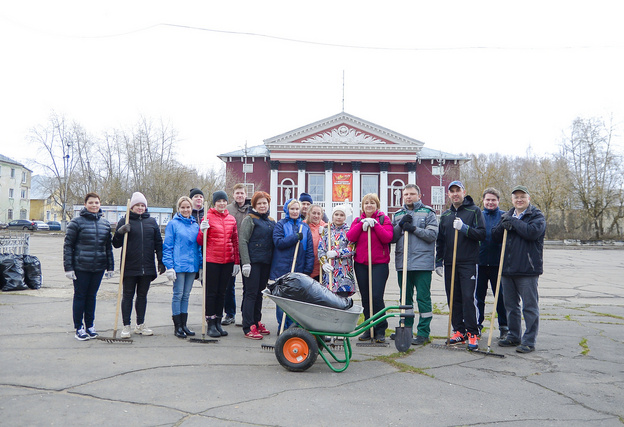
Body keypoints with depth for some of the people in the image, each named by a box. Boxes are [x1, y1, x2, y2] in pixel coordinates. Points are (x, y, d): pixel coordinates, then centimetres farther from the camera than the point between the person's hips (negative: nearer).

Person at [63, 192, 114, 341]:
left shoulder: (105, 223, 9)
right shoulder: (77, 222, -6)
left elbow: (108, 247, 14)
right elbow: (68, 245, -5)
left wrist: (110, 267, 13)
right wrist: (68, 268, -10)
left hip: (98, 267, 4)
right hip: (81, 268, -4)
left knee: (92, 296, 12)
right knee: (80, 296, 4)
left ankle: (90, 326, 24)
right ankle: (79, 328, 15)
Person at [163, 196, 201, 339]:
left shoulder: (195, 225, 12)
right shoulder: (173, 224, -3)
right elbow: (167, 246, -5)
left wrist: (200, 264, 11)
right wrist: (169, 266, -12)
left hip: (192, 265, 5)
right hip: (178, 265, -5)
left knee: (186, 295, 11)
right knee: (178, 295, 0)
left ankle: (183, 324, 18)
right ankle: (177, 327, 8)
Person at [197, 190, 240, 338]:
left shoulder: (231, 219, 10)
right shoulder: (208, 217, -3)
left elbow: (235, 241, 14)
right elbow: (200, 242, -3)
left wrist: (237, 261, 11)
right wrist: (202, 231, -23)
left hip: (228, 261, 4)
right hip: (211, 261, -4)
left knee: (221, 292, 11)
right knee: (211, 292, 2)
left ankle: (218, 323, 20)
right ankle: (211, 325, 9)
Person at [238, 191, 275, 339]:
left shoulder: (271, 221, 15)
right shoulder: (249, 219, -5)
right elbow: (242, 241, -11)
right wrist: (245, 263, -18)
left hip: (266, 262, 6)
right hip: (253, 261, -6)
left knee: (260, 293, 13)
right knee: (251, 293, -5)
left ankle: (257, 322, 24)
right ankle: (248, 328, -2)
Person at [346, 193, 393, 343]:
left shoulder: (384, 219, 5)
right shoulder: (358, 221, 14)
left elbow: (387, 238, -10)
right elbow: (350, 237, -3)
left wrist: (375, 224, -14)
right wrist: (362, 224, -11)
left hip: (379, 264, -4)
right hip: (361, 264, 4)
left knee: (376, 297, -11)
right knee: (365, 298, 7)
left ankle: (380, 331, 1)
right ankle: (369, 329, 17)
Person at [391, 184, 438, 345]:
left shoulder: (428, 213, 4)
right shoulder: (398, 215, 16)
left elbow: (432, 235, -7)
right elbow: (391, 238, 9)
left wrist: (414, 228, -14)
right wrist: (400, 226, -6)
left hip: (422, 264, -4)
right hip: (402, 264, 5)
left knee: (423, 298, -3)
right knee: (405, 298, 12)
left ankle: (423, 332, 3)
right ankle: (406, 328, 22)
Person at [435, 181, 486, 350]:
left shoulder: (474, 211, 2)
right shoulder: (445, 215, 16)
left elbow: (482, 234, -6)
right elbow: (440, 240, 18)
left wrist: (464, 228, -19)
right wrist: (438, 261, 14)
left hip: (468, 262, -5)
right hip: (450, 263, 5)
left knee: (468, 297, -9)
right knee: (453, 298, 6)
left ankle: (472, 333, -2)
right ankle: (459, 331, 16)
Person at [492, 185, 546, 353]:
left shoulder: (537, 215, -2)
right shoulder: (507, 216, 17)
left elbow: (533, 232, -21)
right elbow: (495, 236, 11)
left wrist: (513, 222, -12)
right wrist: (502, 226, -8)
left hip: (527, 269, -6)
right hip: (507, 268, 7)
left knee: (529, 306, -2)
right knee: (511, 306, 15)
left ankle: (529, 341, 5)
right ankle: (514, 336, 27)